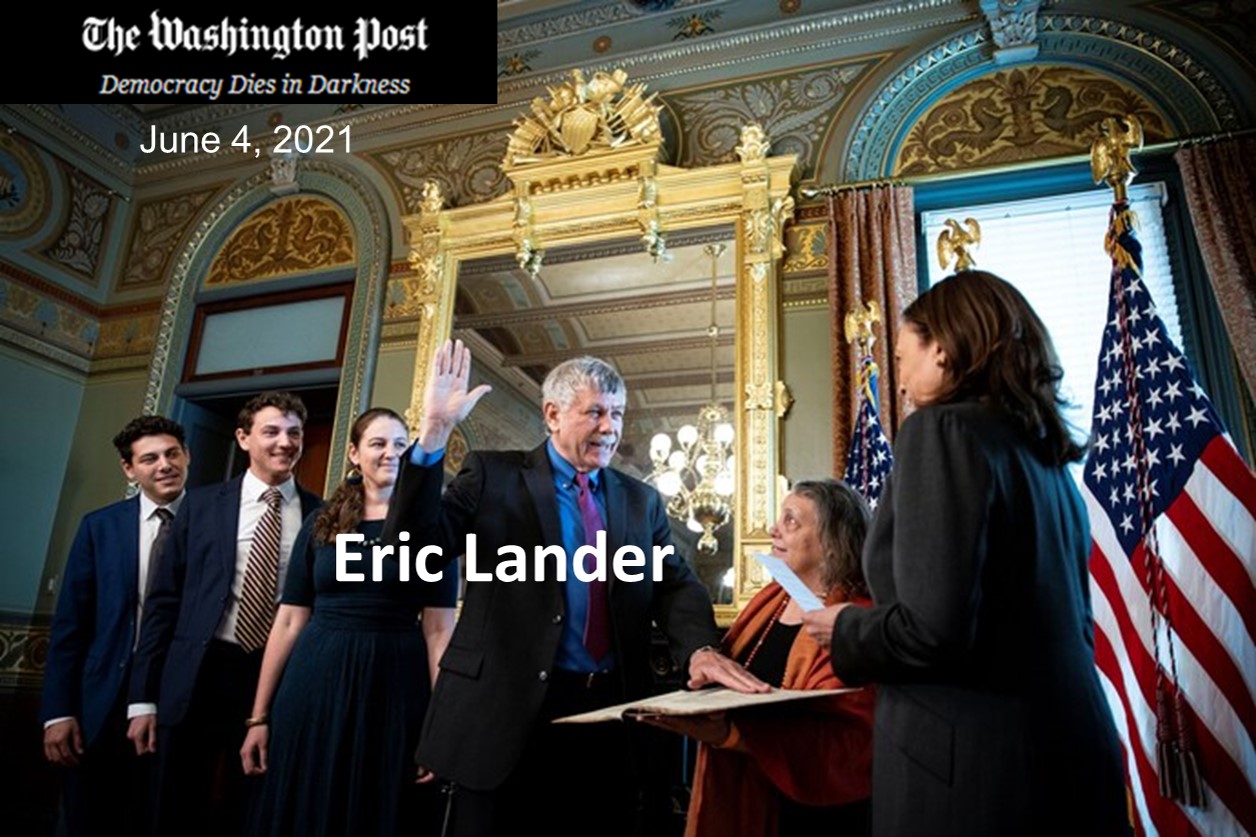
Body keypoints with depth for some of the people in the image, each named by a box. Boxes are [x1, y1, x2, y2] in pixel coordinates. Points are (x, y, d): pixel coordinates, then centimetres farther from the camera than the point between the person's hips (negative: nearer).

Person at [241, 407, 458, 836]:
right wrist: (259, 716, 4)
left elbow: (439, 629, -6)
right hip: (315, 683, 2)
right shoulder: (320, 522, 6)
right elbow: (290, 619, 6)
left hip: (394, 685, -2)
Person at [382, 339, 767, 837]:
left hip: (610, 712, 4)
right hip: (507, 711, -3)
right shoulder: (494, 476, 0)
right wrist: (433, 434, -20)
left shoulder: (641, 499, 11)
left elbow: (675, 585, 3)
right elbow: (414, 544, -9)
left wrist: (700, 648, -19)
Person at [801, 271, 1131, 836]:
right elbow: (1066, 623, 16)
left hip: (976, 763, -8)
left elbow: (934, 630, -24)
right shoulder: (1045, 451, 11)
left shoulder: (943, 428, -14)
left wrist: (844, 629, -5)